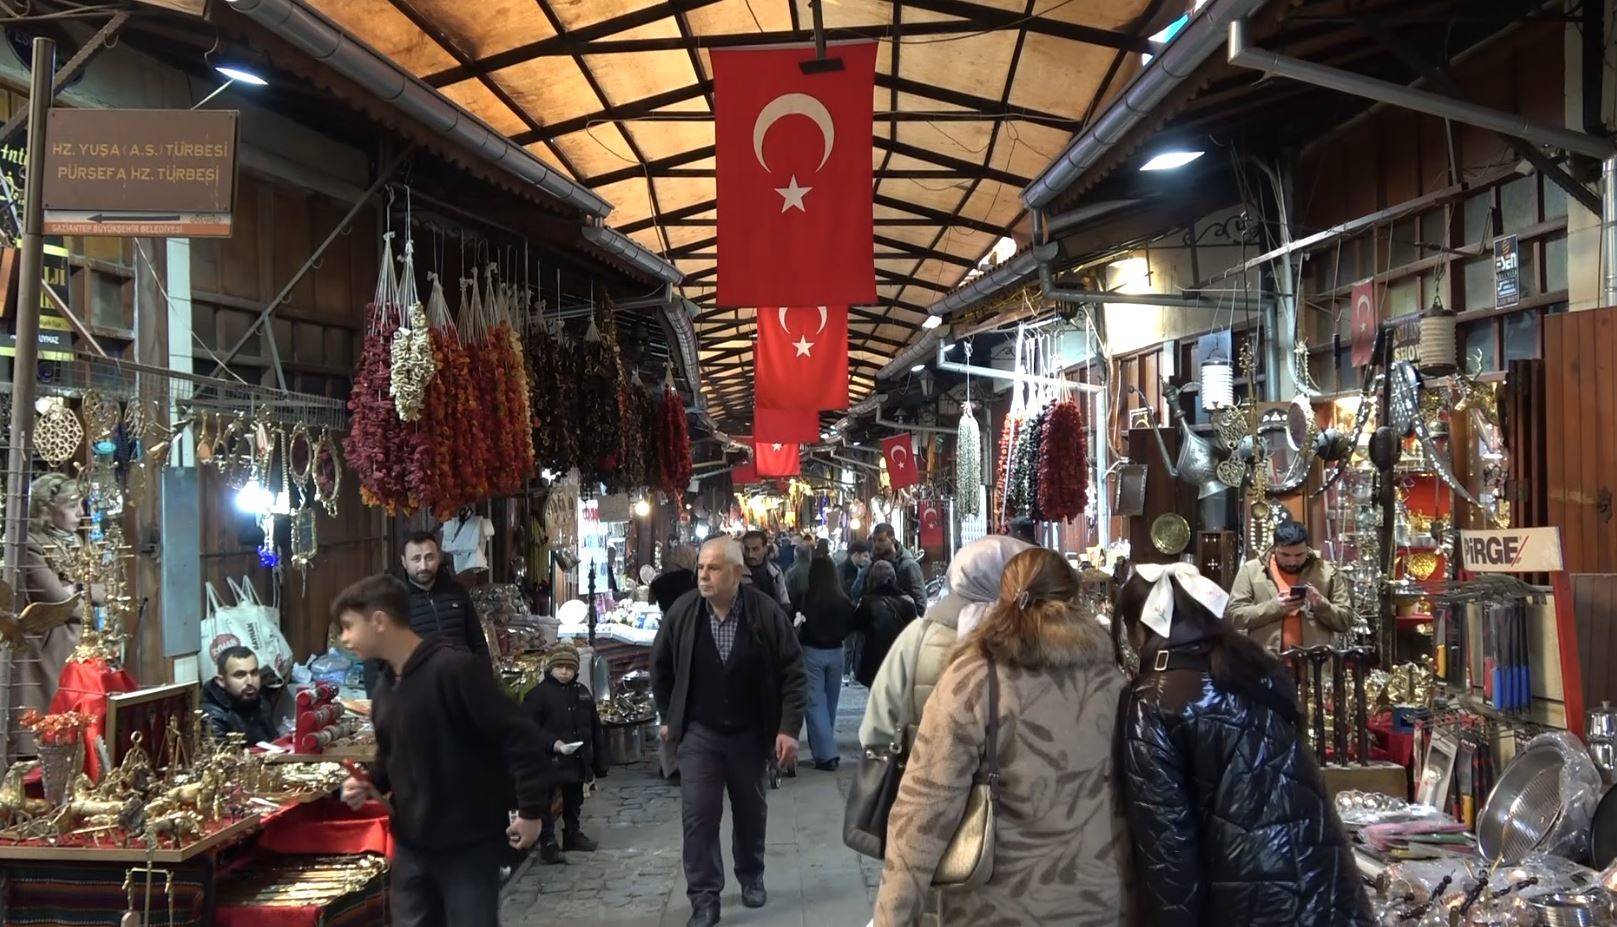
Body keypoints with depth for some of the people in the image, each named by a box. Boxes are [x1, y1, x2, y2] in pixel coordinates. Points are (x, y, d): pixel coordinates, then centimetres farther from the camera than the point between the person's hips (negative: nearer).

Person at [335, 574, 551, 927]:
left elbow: (520, 736, -21)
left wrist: (530, 811, -18)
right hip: (410, 845, 8)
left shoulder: (454, 668, -19)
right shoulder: (385, 687, 9)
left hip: (469, 844, -8)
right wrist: (371, 785, 3)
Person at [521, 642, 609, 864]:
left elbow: (595, 728, 13)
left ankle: (573, 835, 34)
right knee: (545, 803, -2)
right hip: (549, 761, -6)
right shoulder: (539, 694, -10)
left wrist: (599, 761, 12)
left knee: (574, 800, 19)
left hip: (577, 760, 6)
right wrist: (553, 743, -26)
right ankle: (547, 842, 7)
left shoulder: (582, 692, 9)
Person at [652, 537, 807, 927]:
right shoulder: (682, 612, -10)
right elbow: (660, 667, 6)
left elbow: (793, 672, -9)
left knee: (751, 812, 17)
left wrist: (789, 727, -13)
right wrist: (667, 717, 9)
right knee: (698, 815, -6)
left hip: (749, 733, 0)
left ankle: (751, 877, 39)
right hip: (698, 733, 0)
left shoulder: (766, 613, -14)